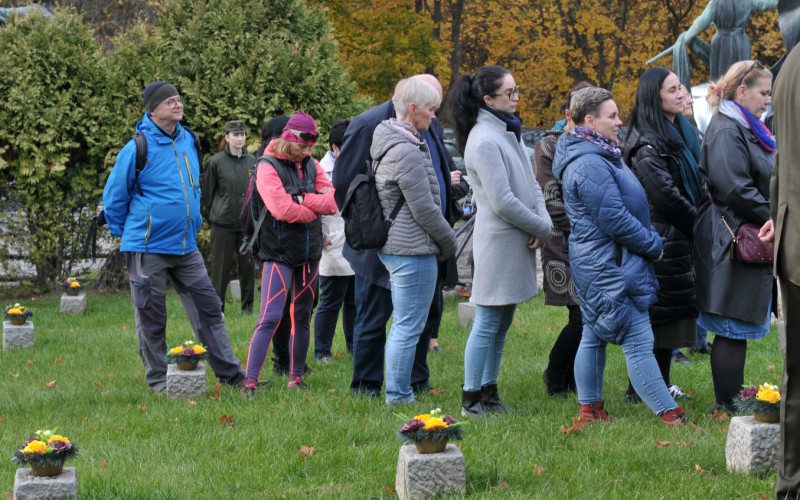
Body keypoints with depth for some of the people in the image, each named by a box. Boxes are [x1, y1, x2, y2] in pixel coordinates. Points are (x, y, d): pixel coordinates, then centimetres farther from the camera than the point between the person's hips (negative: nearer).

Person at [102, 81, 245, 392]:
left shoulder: (188, 141, 7)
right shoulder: (138, 148, -13)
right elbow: (113, 198, -4)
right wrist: (128, 235, 4)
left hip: (186, 247, 6)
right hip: (148, 249, -6)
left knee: (209, 308, 5)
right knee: (151, 318, 3)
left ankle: (230, 373, 10)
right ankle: (158, 380, 14)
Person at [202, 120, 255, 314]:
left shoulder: (252, 161, 5)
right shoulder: (216, 162, -5)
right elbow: (207, 193, 3)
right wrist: (215, 213, 6)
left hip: (247, 223, 3)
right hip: (222, 224, -3)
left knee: (248, 265, 5)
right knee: (220, 268, 1)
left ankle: (248, 305, 15)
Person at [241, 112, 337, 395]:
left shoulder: (311, 166, 9)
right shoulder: (268, 167, -9)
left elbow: (333, 202, -2)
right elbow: (281, 209, -22)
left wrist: (303, 200, -15)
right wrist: (314, 210, -8)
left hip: (309, 252, 6)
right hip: (279, 252, -6)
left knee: (302, 316, 11)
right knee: (270, 318, -12)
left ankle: (296, 376, 21)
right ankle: (250, 381, -12)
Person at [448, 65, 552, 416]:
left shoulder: (509, 131, 13)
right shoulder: (484, 140, -16)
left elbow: (530, 184, 14)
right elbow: (502, 202, -19)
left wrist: (543, 221, -4)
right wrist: (542, 228, -9)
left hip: (518, 242, 9)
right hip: (498, 242, -9)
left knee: (501, 325, 14)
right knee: (487, 324, -4)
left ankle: (489, 392, 21)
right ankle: (472, 400, 3)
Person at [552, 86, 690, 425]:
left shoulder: (597, 156, 13)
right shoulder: (590, 165, -21)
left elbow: (626, 207, 21)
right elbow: (615, 220, -22)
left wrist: (650, 242, 12)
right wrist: (654, 245, -10)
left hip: (597, 265, 11)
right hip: (610, 266, -11)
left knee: (594, 337, 15)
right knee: (638, 342, -8)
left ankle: (590, 408, 23)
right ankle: (669, 413, -6)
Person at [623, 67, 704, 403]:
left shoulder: (681, 131, 15)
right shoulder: (646, 143, -15)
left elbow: (696, 186, 21)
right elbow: (664, 194, -20)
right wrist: (697, 223, -10)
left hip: (678, 239, 9)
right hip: (660, 236, -9)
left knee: (671, 314, 12)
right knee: (658, 313, -5)